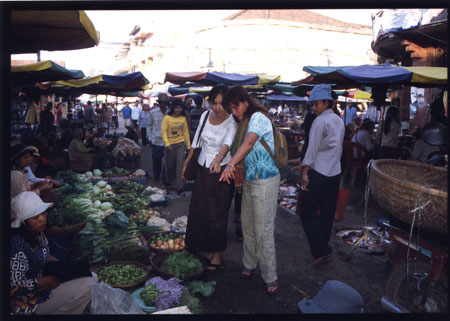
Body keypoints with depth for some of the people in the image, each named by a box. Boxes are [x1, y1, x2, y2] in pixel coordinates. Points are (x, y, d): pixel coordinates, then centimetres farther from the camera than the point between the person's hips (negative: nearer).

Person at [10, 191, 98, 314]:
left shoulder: (38, 233, -1)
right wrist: (50, 280, -18)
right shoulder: (18, 244, -28)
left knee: (92, 277, 7)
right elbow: (17, 285, -25)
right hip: (29, 303, -9)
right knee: (88, 286, -19)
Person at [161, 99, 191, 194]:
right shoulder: (167, 118, -4)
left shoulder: (183, 118, 4)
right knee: (170, 166, 10)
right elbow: (163, 131, -10)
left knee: (180, 164, -8)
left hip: (181, 144, 1)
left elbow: (186, 132, 9)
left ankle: (179, 187, -7)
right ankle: (171, 183, 32)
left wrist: (188, 145, 10)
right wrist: (167, 143, -23)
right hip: (170, 145, -1)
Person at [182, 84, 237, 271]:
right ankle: (206, 250, 27)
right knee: (198, 211, 10)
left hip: (221, 171, -5)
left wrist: (218, 159, -51)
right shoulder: (205, 116, 3)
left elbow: (227, 143, -33)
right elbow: (196, 141, 12)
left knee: (217, 214, 0)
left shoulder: (231, 122, -14)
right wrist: (186, 162, 13)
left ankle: (217, 254, 17)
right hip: (202, 169, 6)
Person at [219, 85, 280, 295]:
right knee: (247, 225, 16)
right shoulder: (244, 122, 15)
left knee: (263, 230, -4)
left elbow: (249, 143, -30)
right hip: (250, 179, 9)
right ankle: (249, 264, 33)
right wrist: (237, 169, 9)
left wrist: (231, 164, -40)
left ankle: (270, 278, 8)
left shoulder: (258, 117, -13)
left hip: (265, 181, -9)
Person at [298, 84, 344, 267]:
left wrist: (304, 173, -13)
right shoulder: (339, 121, 14)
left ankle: (321, 251, -8)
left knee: (308, 214, -3)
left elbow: (312, 149, -15)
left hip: (318, 172, -8)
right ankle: (322, 248, 25)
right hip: (335, 173, 9)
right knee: (327, 214, 14)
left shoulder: (320, 121, -12)